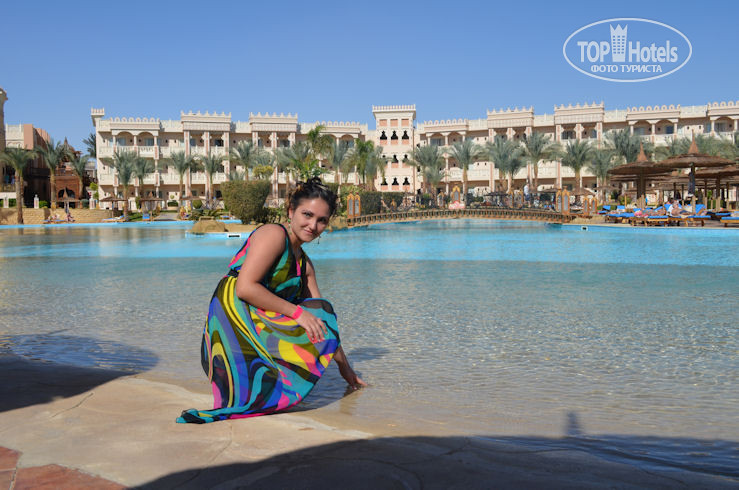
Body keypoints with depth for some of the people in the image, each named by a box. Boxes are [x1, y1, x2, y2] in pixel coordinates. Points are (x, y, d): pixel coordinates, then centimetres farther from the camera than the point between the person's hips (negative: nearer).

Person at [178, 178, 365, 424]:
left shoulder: (304, 264, 20)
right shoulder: (274, 234, -6)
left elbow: (323, 317, 21)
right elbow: (244, 287, -17)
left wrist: (344, 365, 19)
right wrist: (296, 312, -16)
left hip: (258, 325, 8)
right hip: (234, 321, -8)